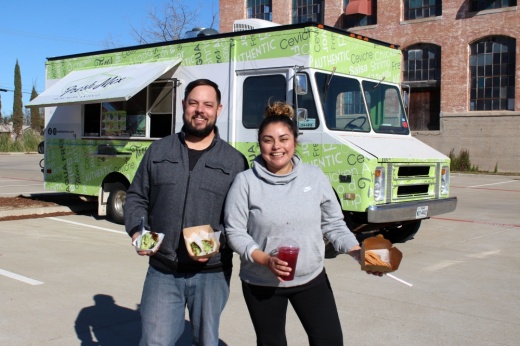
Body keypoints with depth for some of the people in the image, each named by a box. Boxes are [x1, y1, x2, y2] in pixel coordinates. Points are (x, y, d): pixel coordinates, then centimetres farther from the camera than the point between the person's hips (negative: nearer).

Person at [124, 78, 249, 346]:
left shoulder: (234, 161, 1)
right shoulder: (158, 151, 7)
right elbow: (135, 198, 10)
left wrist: (218, 241, -17)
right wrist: (136, 231, -7)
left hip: (211, 273, -1)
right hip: (162, 271, 1)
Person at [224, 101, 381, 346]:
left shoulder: (315, 176, -3)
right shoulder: (245, 182, -11)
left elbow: (333, 224, 3)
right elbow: (234, 232, -11)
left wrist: (358, 252, -12)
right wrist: (265, 259, -24)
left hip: (312, 279, 2)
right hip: (261, 284, -1)